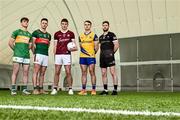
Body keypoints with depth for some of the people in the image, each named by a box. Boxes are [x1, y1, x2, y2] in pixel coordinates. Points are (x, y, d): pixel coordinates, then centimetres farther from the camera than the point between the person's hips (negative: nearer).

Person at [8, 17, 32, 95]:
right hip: (17, 55, -4)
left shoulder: (29, 34, 17)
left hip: (27, 56, 5)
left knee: (26, 73, 3)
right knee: (15, 72, -4)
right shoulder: (16, 32, 5)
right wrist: (15, 50, 6)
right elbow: (10, 43, 3)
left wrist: (25, 50, 10)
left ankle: (24, 89, 9)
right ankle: (13, 89, 0)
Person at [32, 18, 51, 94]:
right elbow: (33, 44, -1)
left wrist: (45, 51, 11)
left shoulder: (48, 35, 20)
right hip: (38, 54, -6)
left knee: (42, 73, 6)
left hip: (46, 55, 6)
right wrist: (34, 53, -8)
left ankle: (41, 89, 10)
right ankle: (35, 89, -12)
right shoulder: (36, 32, 4)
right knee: (36, 71, -10)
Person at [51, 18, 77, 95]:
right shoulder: (57, 34, 12)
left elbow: (74, 44, 12)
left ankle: (70, 89, 4)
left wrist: (74, 48, -9)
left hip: (67, 55, -1)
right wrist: (54, 55, 5)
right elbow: (55, 46, 12)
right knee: (57, 72, 1)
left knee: (68, 72, -3)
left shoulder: (71, 33, 9)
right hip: (58, 55, 1)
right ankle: (55, 89, 7)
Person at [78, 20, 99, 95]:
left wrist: (93, 53, -7)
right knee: (83, 73, 4)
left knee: (92, 72, -3)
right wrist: (84, 52, 1)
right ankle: (83, 90, 5)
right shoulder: (81, 36, 16)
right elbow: (80, 46, 15)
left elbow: (96, 46, 2)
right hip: (82, 57, 4)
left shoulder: (94, 35, 4)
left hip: (91, 57, -4)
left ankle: (93, 90, 1)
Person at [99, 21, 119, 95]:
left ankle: (115, 90, -8)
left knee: (113, 72, -10)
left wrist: (112, 53, -4)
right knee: (103, 74, 5)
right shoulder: (100, 37, 21)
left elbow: (116, 45, -4)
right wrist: (101, 54, 12)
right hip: (102, 57, 7)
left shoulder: (111, 35, 2)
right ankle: (105, 90, 11)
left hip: (109, 56, -7)